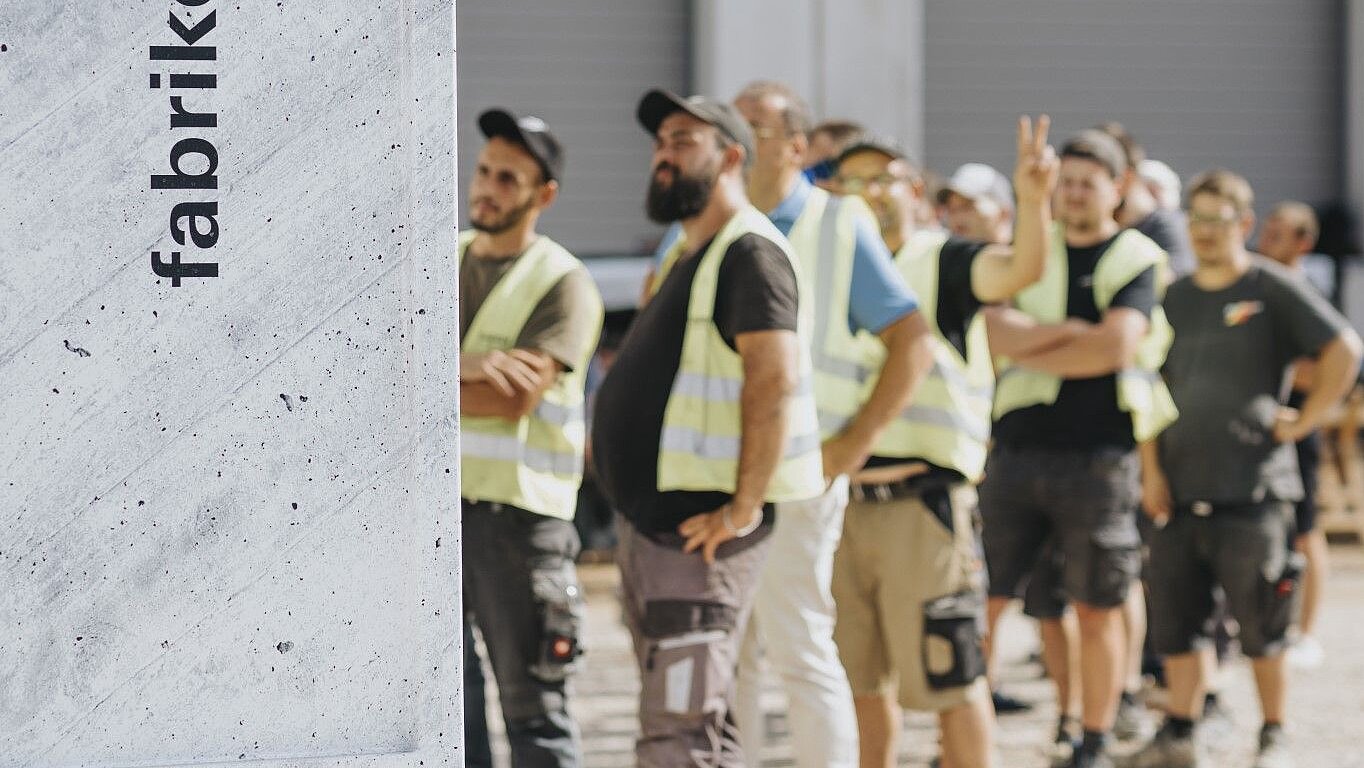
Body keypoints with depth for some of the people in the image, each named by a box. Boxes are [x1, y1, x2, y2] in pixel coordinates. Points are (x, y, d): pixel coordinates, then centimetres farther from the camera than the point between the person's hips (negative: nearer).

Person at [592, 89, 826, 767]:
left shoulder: (750, 253, -11)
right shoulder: (685, 258, 21)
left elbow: (775, 379, -22)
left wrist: (743, 507, -25)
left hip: (699, 527, -11)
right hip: (649, 521, 11)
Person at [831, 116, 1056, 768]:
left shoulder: (942, 263, -3)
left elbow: (1021, 269, -23)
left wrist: (1032, 202, -42)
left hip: (922, 500, -6)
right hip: (841, 501, 6)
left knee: (950, 679, -4)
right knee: (860, 681, 14)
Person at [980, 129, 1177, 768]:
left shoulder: (1136, 260, 1)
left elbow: (1117, 345, -15)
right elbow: (998, 330, -4)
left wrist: (1029, 349, -6)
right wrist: (1068, 332, -17)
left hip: (1099, 456, -3)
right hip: (1016, 449, 3)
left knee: (1097, 611, 4)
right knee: (980, 599, -1)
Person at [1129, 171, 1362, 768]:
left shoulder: (1272, 289, -4)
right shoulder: (1174, 298, 13)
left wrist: (1303, 421, -10)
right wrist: (1151, 470, 6)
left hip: (1250, 492, -5)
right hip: (1179, 489, 5)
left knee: (1261, 627, 2)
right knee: (1174, 620, 7)